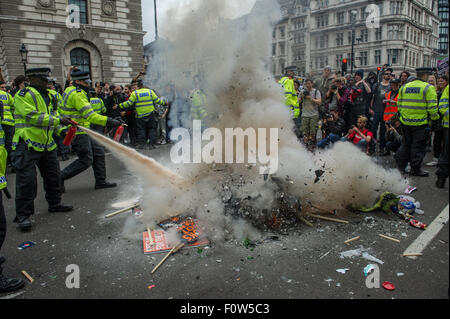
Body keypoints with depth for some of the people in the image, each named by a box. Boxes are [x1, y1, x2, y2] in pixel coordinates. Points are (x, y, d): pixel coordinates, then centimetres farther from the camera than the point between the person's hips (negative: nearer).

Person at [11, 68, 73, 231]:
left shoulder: (46, 96, 17)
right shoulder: (24, 94, -10)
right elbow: (32, 116, -21)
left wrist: (62, 128, 7)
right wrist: (58, 120, -21)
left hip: (47, 144, 9)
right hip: (27, 145, -9)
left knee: (53, 176, 17)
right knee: (27, 180, -6)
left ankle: (54, 204, 33)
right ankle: (23, 215, 4)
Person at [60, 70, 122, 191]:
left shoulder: (72, 91, 15)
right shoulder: (77, 95, -18)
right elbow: (90, 115, -27)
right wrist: (109, 121, -32)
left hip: (83, 131, 10)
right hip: (78, 133, -10)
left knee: (99, 152, 9)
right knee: (86, 160, -6)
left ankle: (100, 181, 15)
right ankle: (60, 178, 6)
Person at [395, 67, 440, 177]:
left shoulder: (404, 87, 8)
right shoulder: (428, 88, -9)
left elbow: (399, 105, 12)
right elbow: (432, 107, -12)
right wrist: (435, 117, 3)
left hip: (405, 121, 5)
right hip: (420, 123, -5)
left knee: (406, 144, 18)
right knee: (418, 146, 5)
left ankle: (401, 166, 21)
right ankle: (415, 169, 11)